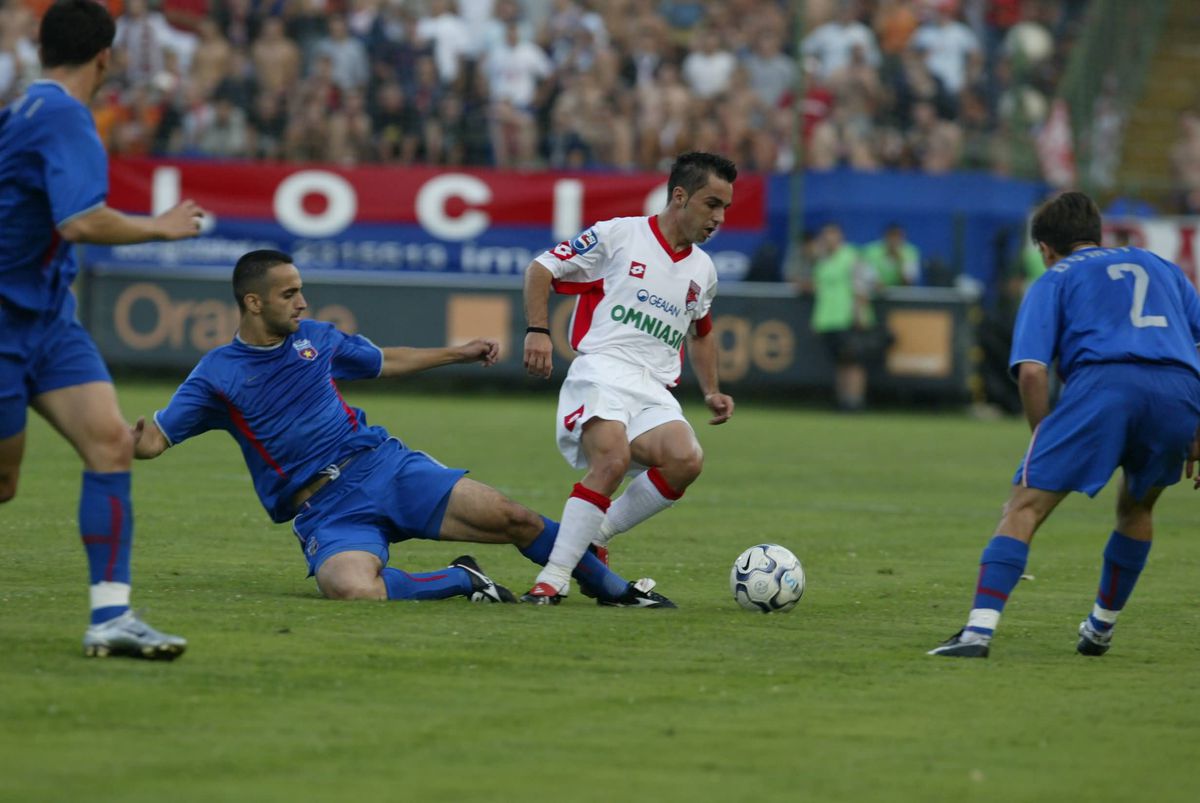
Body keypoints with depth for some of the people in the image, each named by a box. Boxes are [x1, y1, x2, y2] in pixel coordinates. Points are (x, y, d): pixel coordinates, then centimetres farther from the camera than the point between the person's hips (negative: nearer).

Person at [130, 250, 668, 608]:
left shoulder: (314, 336, 11)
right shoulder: (216, 376, -3)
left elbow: (386, 362, 29)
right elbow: (154, 439, -9)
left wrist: (460, 353, 32)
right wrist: (132, 442, -33)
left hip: (383, 466, 4)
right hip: (323, 509, -4)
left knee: (513, 519, -9)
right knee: (353, 590, -38)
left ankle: (611, 589, 13)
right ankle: (461, 581, -13)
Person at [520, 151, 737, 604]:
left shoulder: (702, 270, 20)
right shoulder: (619, 235, 2)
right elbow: (541, 268, 6)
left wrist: (711, 392, 27)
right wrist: (538, 330, -9)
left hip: (655, 389, 5)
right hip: (601, 370, -5)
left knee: (686, 461, -26)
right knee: (614, 457, -34)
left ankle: (596, 532, -6)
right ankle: (552, 579, -31)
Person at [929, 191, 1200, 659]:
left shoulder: (1054, 281, 22)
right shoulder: (1159, 267, 34)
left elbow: (1031, 370, 7)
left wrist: (1042, 440, 16)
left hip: (1102, 382, -4)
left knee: (1025, 507, -1)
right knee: (1136, 508, 30)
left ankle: (979, 630, -16)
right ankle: (1101, 628, 32)